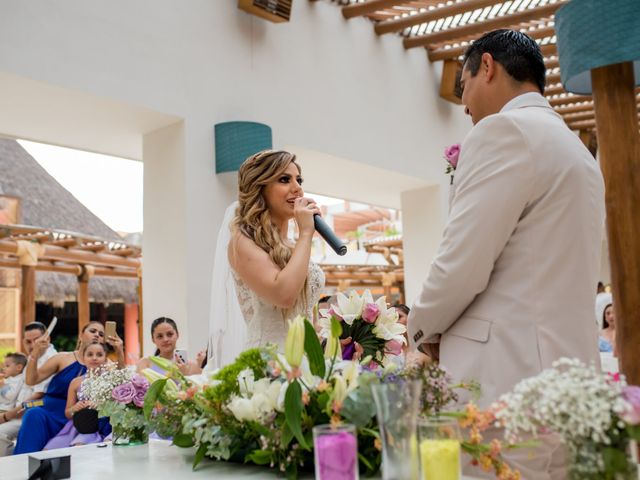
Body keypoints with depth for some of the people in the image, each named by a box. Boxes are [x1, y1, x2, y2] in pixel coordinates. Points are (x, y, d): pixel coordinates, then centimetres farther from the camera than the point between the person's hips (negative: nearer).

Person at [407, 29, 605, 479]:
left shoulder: (503, 130, -10)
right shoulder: (579, 152, 19)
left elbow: (462, 264, -16)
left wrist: (423, 329, 2)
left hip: (512, 380, -9)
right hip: (567, 374, 9)